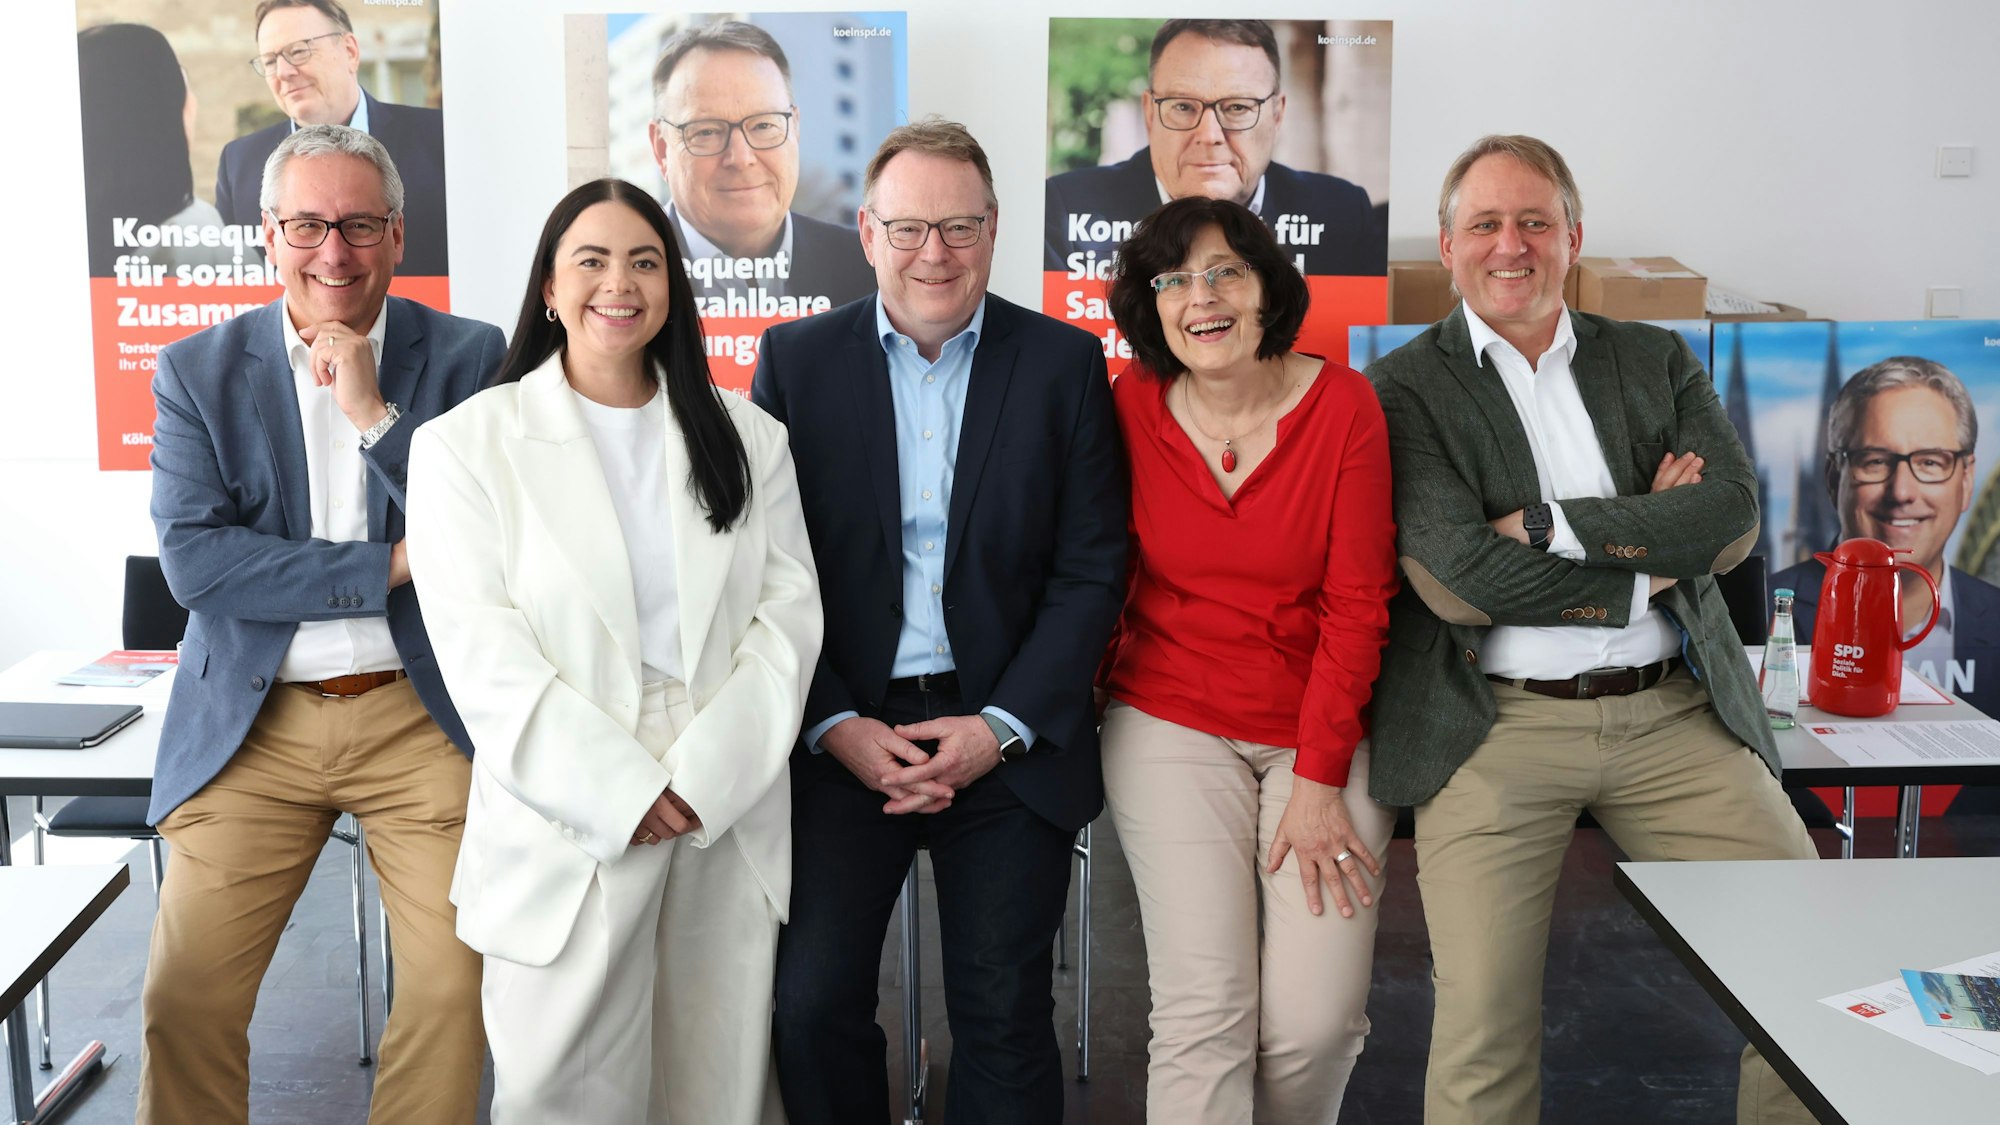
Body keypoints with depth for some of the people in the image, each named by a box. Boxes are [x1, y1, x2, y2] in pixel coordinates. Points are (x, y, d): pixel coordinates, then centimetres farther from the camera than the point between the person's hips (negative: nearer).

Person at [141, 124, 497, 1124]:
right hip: (253, 720, 1)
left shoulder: (468, 356, 2)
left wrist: (377, 412, -16)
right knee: (185, 1003, 1)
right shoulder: (197, 371, 4)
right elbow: (191, 558, -7)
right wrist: (391, 565, -13)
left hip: (422, 714, -1)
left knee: (454, 989, -2)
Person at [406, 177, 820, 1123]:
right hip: (568, 826, -2)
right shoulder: (468, 444, 1)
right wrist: (625, 795, -14)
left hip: (732, 819, 3)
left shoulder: (748, 439, 11)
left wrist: (707, 779, -11)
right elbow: (481, 652, -7)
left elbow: (789, 612, 3)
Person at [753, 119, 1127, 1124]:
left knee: (1004, 1016, 5)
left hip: (1009, 740, 0)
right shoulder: (795, 360, 3)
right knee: (811, 1004, -1)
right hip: (841, 736, 1)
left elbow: (1091, 571, -1)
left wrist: (1000, 728, -10)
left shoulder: (1066, 363, 1)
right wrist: (834, 725, -10)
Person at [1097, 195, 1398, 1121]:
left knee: (1314, 1023, -9)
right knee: (1203, 1010, -12)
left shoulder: (1344, 405, -6)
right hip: (1173, 724, 0)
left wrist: (1319, 782, -8)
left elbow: (1357, 605, -6)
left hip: (1323, 730, 0)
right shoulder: (1130, 408, -3)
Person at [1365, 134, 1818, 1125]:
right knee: (1482, 1024, -7)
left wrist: (1552, 526, -11)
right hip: (1496, 722, -3)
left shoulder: (1658, 361, 14)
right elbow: (1456, 578, -11)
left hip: (1673, 710, 4)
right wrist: (1652, 549, -5)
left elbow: (1733, 516, -2)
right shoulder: (1404, 388, 2)